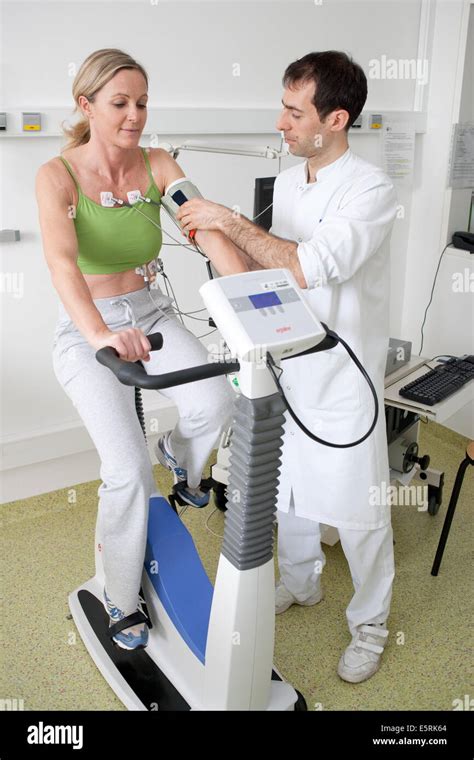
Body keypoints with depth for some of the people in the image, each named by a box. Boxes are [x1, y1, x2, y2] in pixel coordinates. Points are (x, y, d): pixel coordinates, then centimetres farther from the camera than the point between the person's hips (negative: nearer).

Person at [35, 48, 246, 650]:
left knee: (214, 402, -26)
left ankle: (178, 454, 14)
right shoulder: (58, 176, -15)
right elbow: (62, 261, -33)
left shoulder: (157, 166, -4)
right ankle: (120, 601, 10)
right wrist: (101, 335, -51)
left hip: (150, 313, 4)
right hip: (86, 330, -3)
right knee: (129, 472, -16)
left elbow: (208, 233, -17)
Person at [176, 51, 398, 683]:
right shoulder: (286, 183, 5)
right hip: (287, 368, 7)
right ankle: (301, 582, 47)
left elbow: (311, 266, -29)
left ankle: (370, 623, 29)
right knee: (287, 487, 21)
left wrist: (231, 221, -23)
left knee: (359, 509, 6)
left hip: (344, 379, -7)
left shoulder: (371, 190, -18)